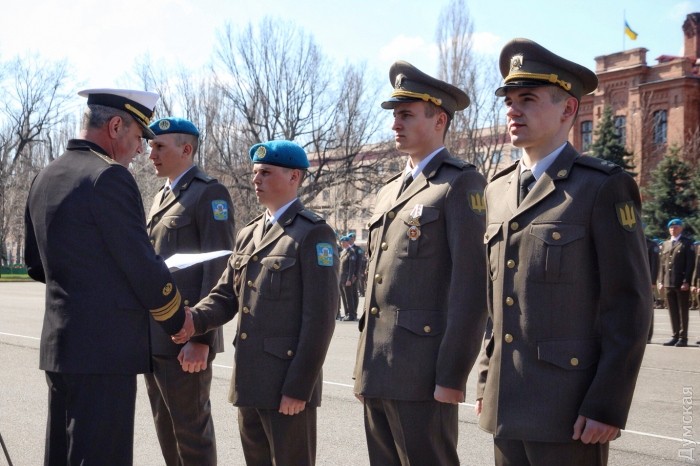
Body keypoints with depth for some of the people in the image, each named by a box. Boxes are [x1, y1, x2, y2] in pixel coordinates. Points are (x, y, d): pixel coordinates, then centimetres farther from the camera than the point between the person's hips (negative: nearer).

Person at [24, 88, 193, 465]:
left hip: (59, 344, 9)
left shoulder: (45, 178, 13)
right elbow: (142, 263, -14)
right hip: (105, 348, -9)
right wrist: (178, 321, 0)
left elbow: (36, 264, 20)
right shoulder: (108, 176, -14)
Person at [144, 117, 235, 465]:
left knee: (192, 430, 0)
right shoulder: (161, 197, 19)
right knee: (165, 428, 14)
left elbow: (217, 270, -15)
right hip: (153, 336, 8)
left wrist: (201, 337, -21)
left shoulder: (210, 193, -8)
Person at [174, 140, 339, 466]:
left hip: (288, 382, -7)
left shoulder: (313, 234, -8)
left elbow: (320, 318, -14)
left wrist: (299, 387, -17)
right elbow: (226, 296, 14)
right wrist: (194, 319, -8)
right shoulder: (247, 235, 16)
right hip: (248, 380, 7)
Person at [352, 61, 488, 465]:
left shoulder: (461, 183, -6)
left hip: (422, 372, -8)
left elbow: (472, 287, -13)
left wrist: (452, 376, -17)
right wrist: (366, 365, 17)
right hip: (376, 373, 8)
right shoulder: (389, 192, 19)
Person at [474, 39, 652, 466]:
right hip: (506, 407, 6)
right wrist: (487, 383, 14)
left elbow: (629, 307, -10)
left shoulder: (605, 187, -6)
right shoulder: (497, 191, 13)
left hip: (570, 410, -6)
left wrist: (607, 405, -14)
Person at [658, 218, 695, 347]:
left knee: (683, 311, 0)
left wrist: (686, 282, -15)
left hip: (682, 284, -5)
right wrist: (661, 281, 9)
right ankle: (675, 336, 13)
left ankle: (683, 337, 4)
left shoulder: (687, 243, 0)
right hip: (668, 283, 5)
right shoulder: (665, 244, 17)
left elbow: (690, 263, -7)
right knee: (673, 312, 7)